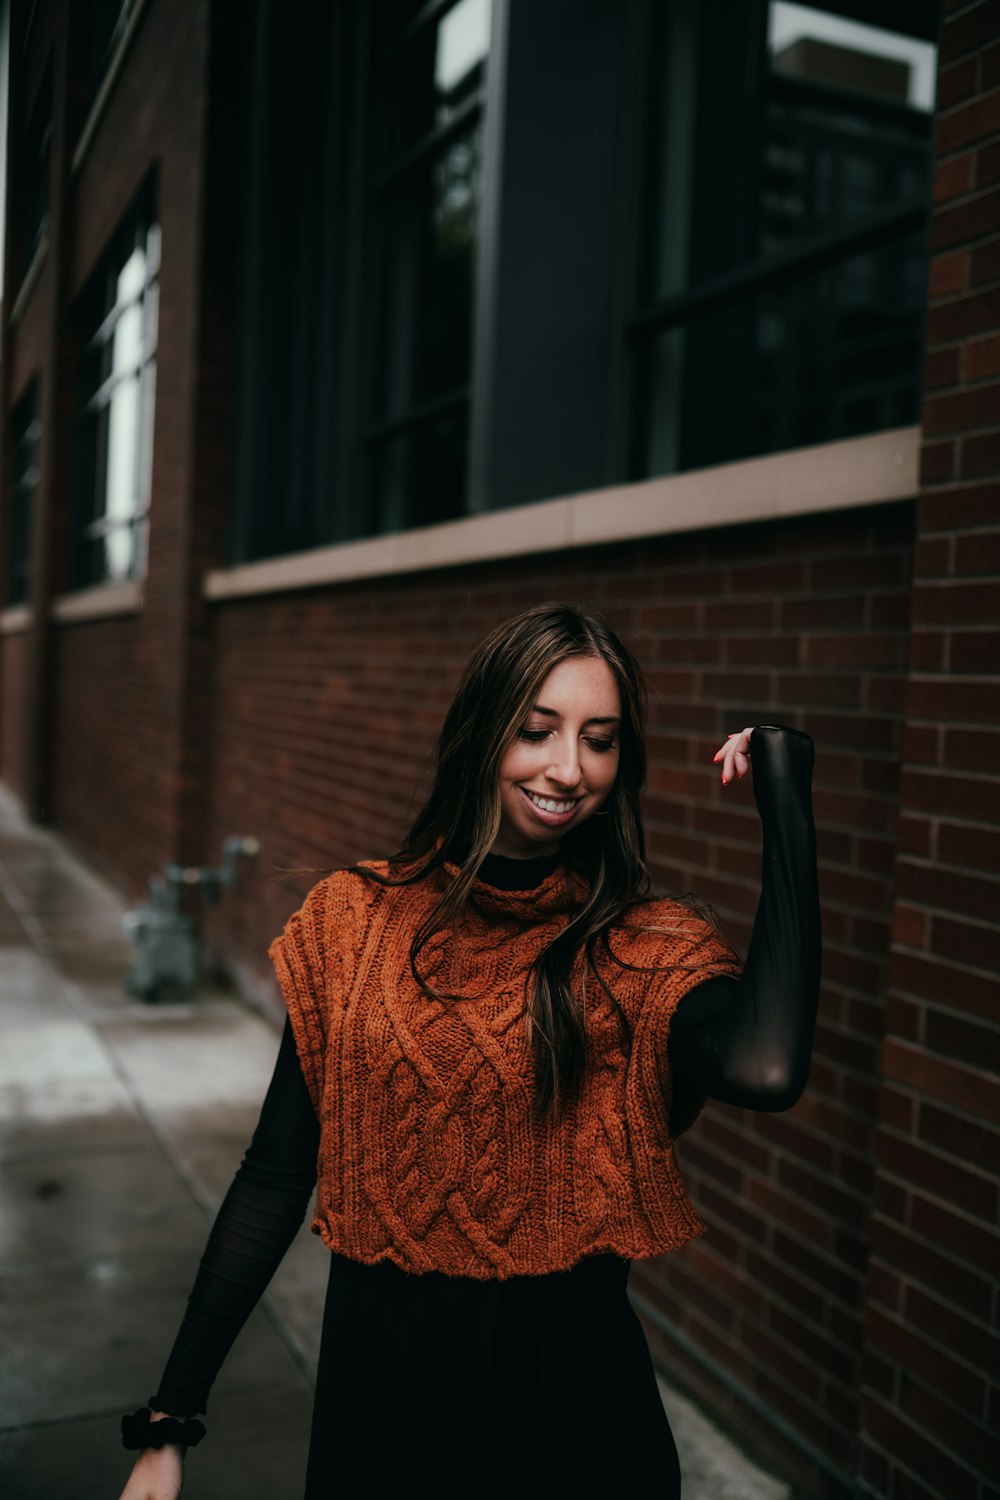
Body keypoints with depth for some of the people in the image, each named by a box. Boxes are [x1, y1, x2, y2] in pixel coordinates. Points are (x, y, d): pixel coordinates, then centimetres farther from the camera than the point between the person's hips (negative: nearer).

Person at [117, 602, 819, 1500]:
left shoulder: (648, 949, -10)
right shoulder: (355, 919, -6)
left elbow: (766, 1069, -33)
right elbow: (276, 1180, -2)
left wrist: (786, 792, -24)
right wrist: (169, 1424, -1)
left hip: (570, 1389, -1)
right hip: (379, 1368, 1)